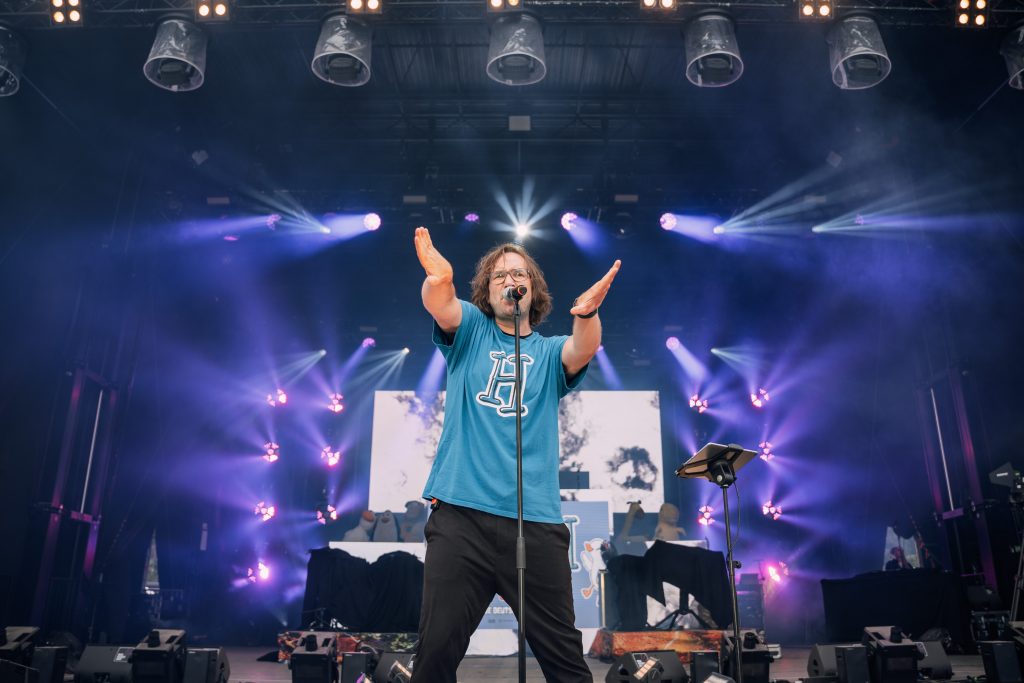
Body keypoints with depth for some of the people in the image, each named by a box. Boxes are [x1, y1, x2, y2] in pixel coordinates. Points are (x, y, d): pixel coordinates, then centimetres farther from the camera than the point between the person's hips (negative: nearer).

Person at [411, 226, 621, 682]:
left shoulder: (549, 353, 13)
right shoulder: (470, 329, 13)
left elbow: (583, 350, -10)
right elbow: (440, 305, -8)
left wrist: (586, 312, -30)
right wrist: (437, 280, -29)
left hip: (536, 521, 1)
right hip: (461, 512, 0)